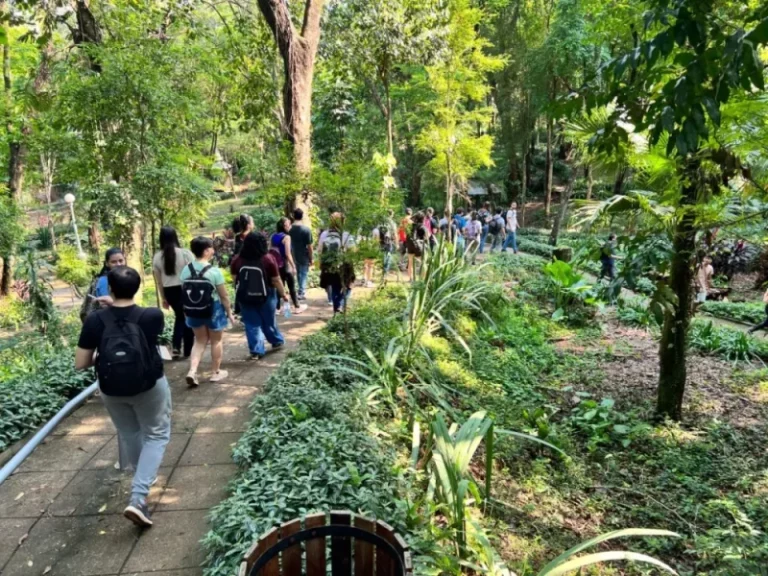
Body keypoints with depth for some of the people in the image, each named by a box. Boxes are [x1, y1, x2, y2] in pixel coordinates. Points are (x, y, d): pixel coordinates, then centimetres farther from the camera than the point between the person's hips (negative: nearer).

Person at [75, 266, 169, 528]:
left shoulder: (95, 321, -15)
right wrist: (118, 306, 12)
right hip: (149, 386, -2)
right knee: (157, 435, 13)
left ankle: (143, 483, 44)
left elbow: (80, 363, -10)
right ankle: (138, 497, 0)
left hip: (111, 390, 2)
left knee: (129, 435, 23)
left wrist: (102, 357, 7)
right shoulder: (153, 316, -17)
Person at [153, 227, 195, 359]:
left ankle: (176, 347, 8)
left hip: (170, 291, 3)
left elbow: (159, 281, 6)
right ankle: (188, 351, 18)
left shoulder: (157, 257, 0)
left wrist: (163, 298, 16)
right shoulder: (185, 253, -10)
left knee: (179, 316, 23)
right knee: (188, 318, 12)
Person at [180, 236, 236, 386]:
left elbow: (184, 292, 5)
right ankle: (216, 372, 25)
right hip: (213, 310, -4)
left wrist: (188, 309, 18)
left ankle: (192, 371, 5)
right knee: (216, 340, 14)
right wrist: (229, 312, -1)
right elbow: (224, 295, -13)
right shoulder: (214, 271, -19)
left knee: (200, 341, 19)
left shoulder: (186, 270, -4)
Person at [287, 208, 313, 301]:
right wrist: (312, 258, -5)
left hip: (294, 256, 4)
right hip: (304, 257, -4)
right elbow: (309, 246, -15)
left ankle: (301, 291, 28)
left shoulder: (290, 229, -5)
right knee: (304, 274, 9)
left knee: (298, 274, 19)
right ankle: (302, 293, 12)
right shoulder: (306, 229, -17)